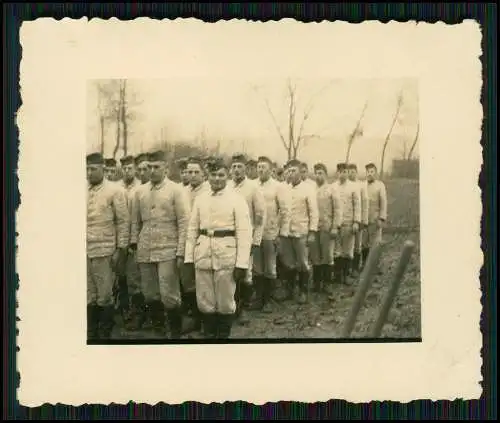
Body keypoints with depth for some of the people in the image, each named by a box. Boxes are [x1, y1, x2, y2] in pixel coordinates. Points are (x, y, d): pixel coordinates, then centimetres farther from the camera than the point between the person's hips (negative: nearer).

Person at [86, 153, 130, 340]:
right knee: (89, 297, 9)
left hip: (105, 251, -4)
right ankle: (91, 334, 19)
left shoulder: (114, 191, -1)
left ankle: (105, 335, 12)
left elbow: (123, 222, -3)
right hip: (86, 251, 4)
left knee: (105, 297, 1)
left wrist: (121, 250, -7)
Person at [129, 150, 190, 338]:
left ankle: (176, 332, 15)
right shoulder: (140, 191, 10)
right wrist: (133, 244, 5)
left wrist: (180, 252, -11)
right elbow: (135, 221, 14)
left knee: (169, 295, -4)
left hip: (168, 251, -4)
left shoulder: (176, 190, -2)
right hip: (145, 251, 4)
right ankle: (158, 329, 27)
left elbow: (183, 223, -6)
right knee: (150, 295, 11)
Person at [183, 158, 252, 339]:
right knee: (204, 302, 10)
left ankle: (223, 335, 26)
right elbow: (192, 230, 9)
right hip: (202, 254, 3)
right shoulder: (200, 199, 8)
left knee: (225, 302, 8)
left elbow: (244, 233, -8)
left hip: (227, 255, -3)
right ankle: (209, 334, 27)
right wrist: (188, 259, 4)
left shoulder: (237, 199, -4)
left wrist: (241, 264, -13)